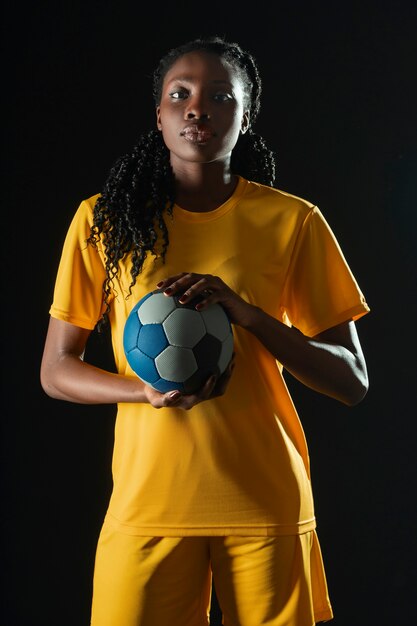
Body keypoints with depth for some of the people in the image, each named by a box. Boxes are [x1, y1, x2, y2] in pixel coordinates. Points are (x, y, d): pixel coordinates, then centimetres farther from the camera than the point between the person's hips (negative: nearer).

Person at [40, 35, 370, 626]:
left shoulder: (293, 221, -1)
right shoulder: (103, 220, 1)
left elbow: (352, 382, -2)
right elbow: (56, 371, 4)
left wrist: (247, 312, -17)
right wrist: (148, 392, -15)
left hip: (268, 506, 0)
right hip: (147, 504, 0)